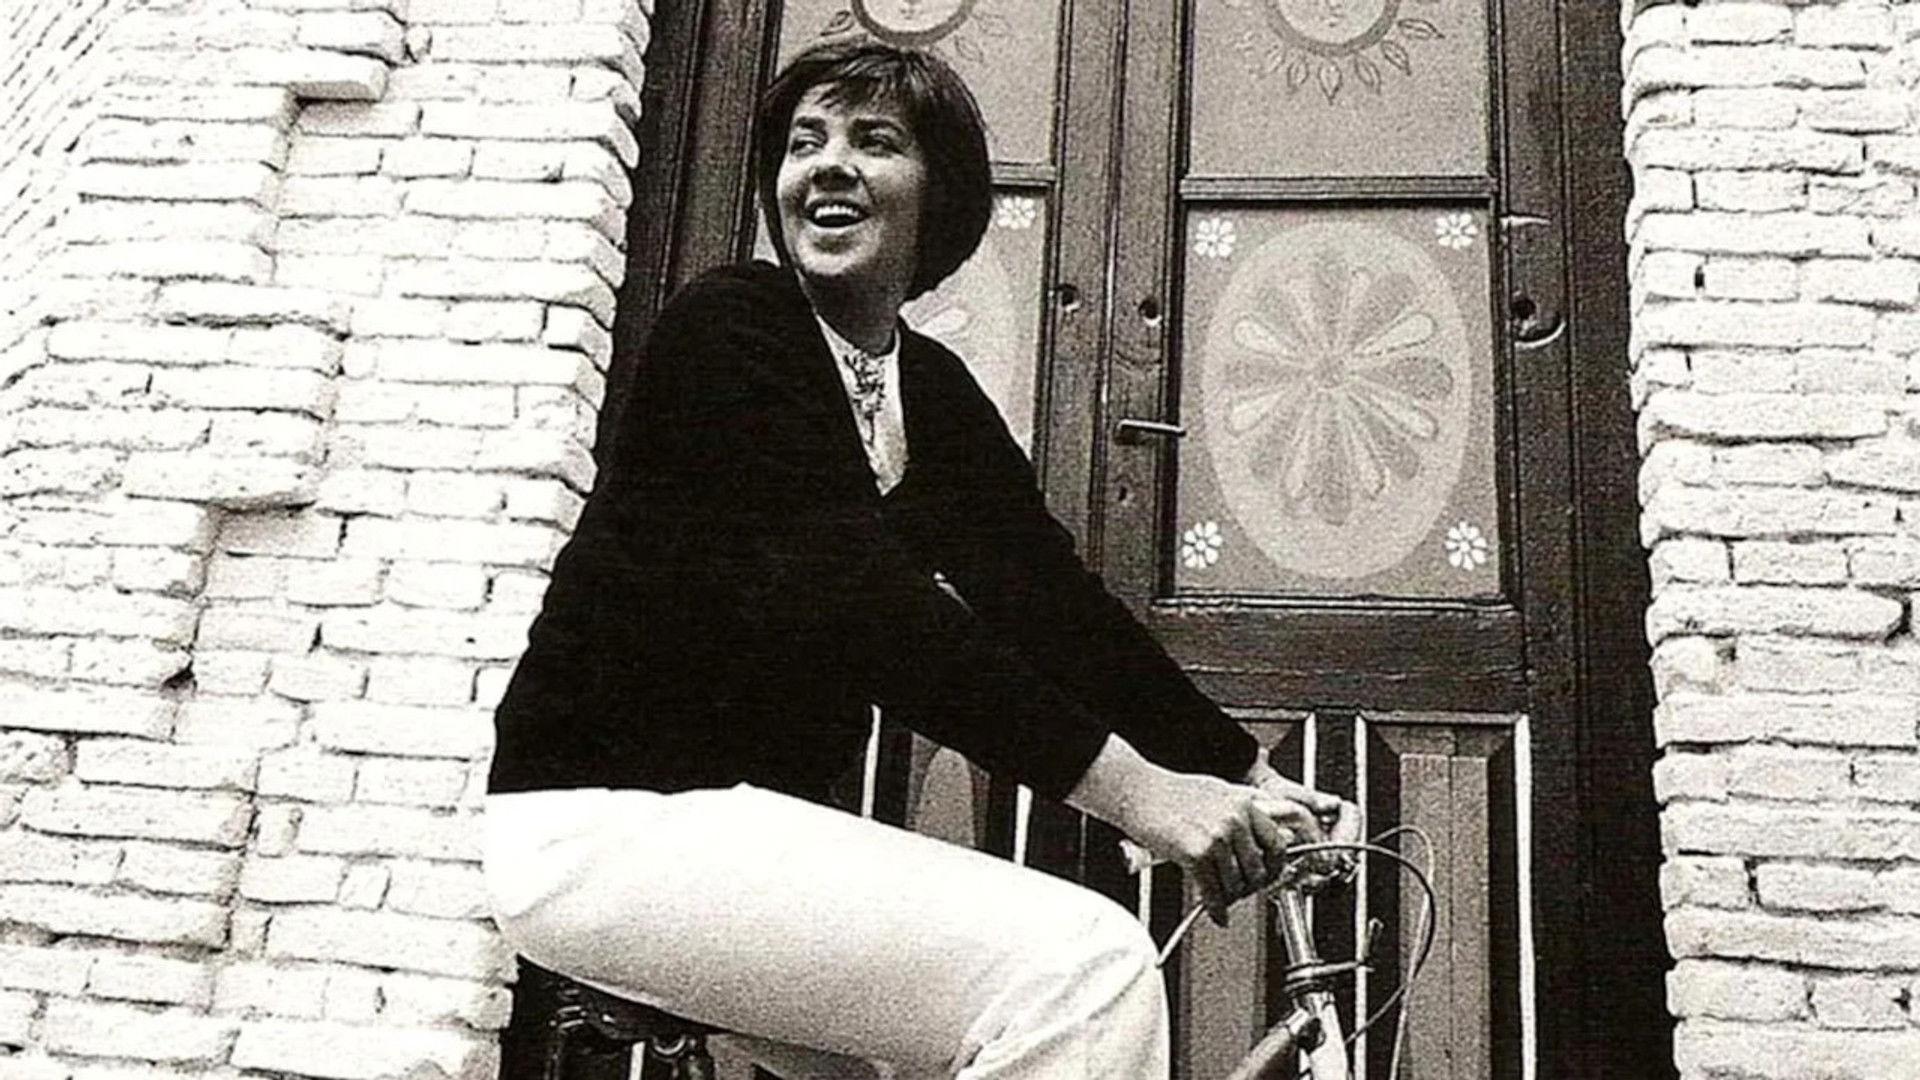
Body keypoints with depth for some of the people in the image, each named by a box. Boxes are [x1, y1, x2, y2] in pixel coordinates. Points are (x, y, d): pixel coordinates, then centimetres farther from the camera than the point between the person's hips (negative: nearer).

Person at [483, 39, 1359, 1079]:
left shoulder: (932, 389, 10)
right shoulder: (728, 324, -12)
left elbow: (1050, 595, 5)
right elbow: (850, 594, -25)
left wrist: (1251, 780, -2)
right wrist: (1130, 784, -30)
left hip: (744, 815, 8)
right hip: (605, 819, -8)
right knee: (1084, 965, -22)